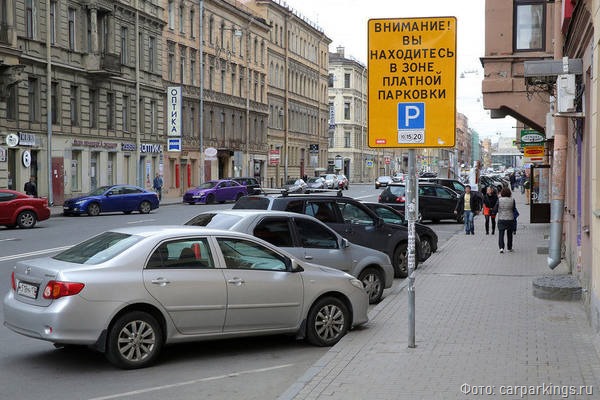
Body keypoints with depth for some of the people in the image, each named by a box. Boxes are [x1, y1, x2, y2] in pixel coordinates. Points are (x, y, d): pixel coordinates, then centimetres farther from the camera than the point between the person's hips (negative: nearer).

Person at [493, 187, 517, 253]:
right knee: (509, 234, 14)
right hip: (510, 219, 1)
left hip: (501, 219, -1)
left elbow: (495, 210, -3)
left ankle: (501, 247, -13)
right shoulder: (512, 200, -6)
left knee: (501, 233, 3)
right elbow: (514, 209, 4)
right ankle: (509, 248, 22)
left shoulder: (499, 200, -8)